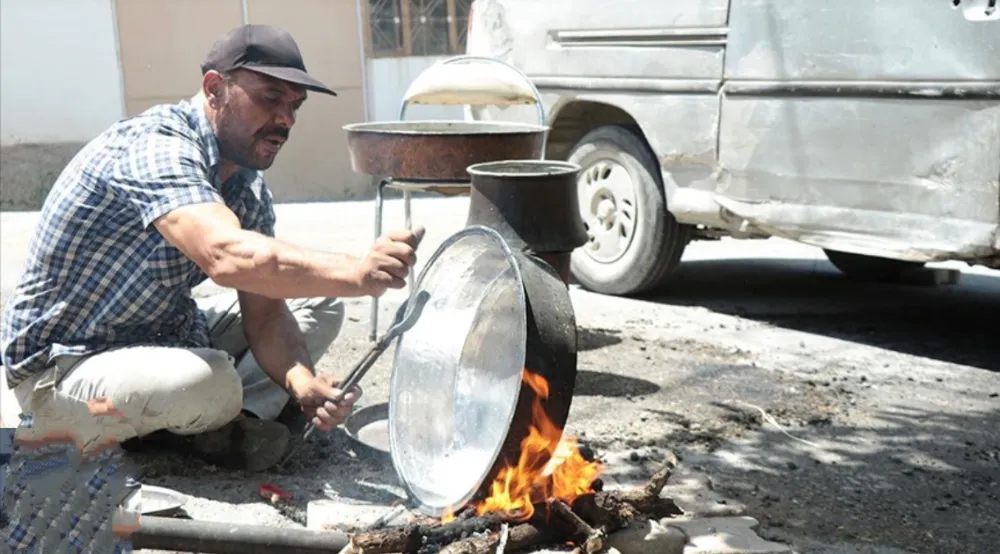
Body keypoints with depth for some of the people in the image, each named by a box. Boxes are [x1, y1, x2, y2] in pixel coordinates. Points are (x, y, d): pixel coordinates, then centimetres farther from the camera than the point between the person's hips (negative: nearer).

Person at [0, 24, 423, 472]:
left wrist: (302, 382, -25)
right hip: (59, 366, -8)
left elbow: (265, 313, -5)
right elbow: (227, 255, -44)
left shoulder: (249, 190, 0)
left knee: (320, 303, 3)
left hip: (162, 338, 9)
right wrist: (356, 273, -51)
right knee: (210, 383, -37)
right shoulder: (158, 146, -27)